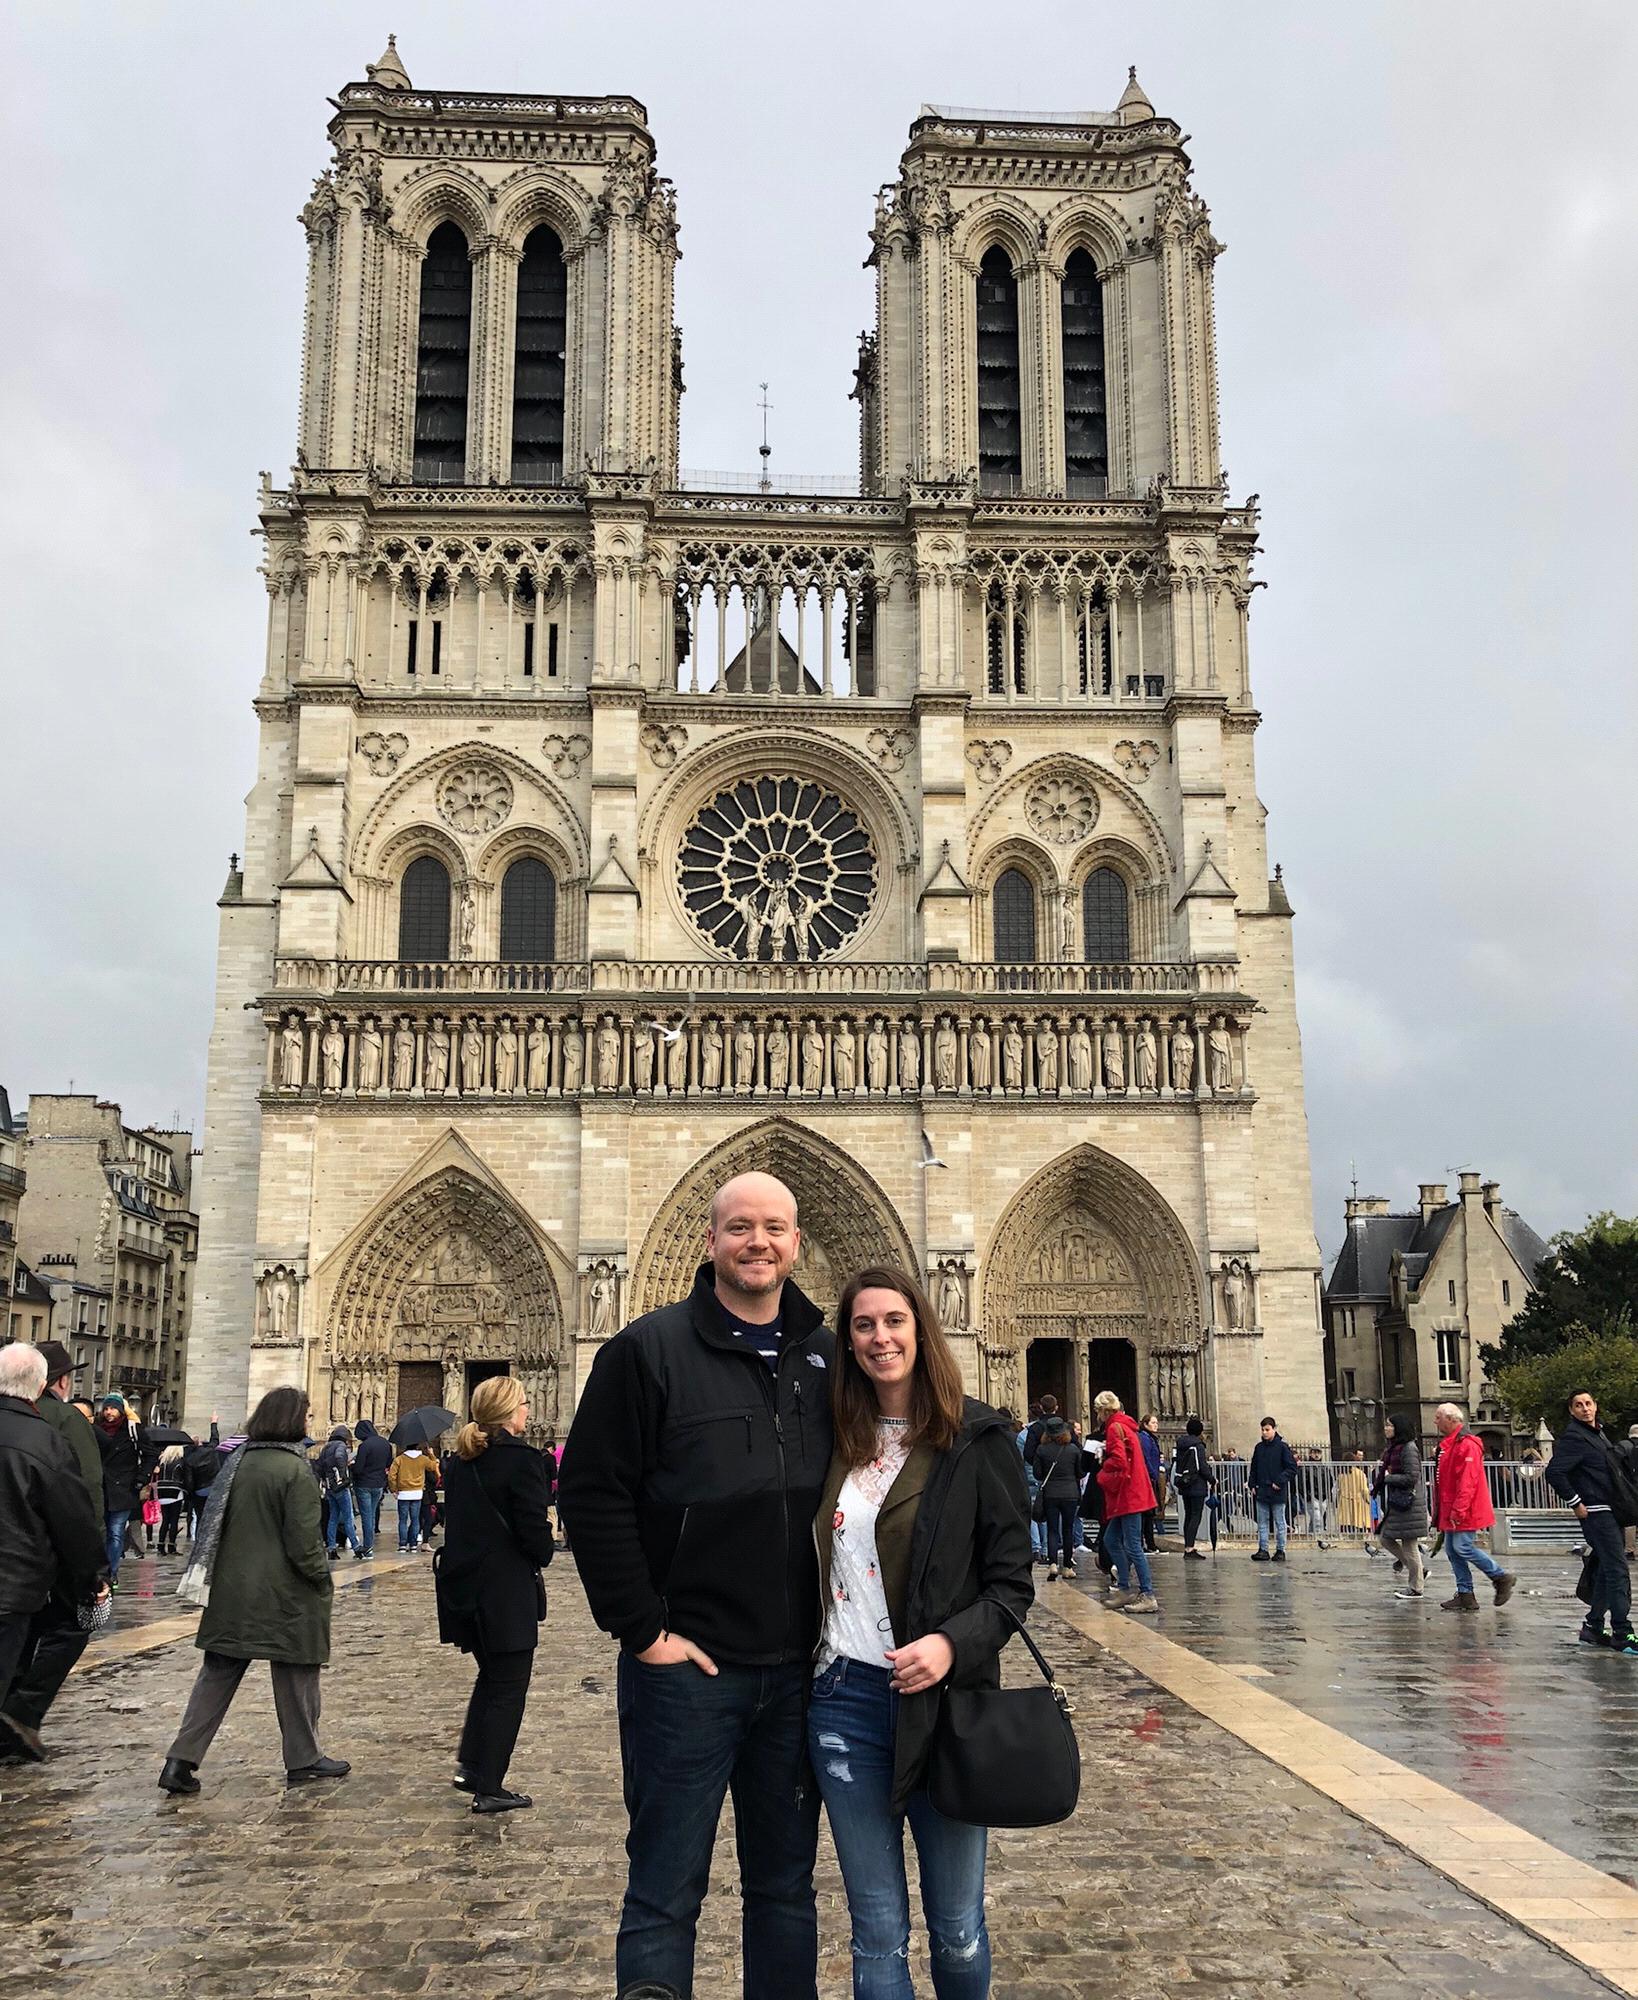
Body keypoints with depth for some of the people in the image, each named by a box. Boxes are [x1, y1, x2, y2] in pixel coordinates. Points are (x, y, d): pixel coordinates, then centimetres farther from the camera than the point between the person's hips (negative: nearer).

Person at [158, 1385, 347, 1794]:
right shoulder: (296, 1471, -17)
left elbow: (216, 1522, 11)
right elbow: (304, 1542, -18)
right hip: (285, 1595, -6)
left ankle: (181, 1761, 6)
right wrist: (324, 1580, -3)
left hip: (232, 1590, 6)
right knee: (295, 1676, 9)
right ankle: (303, 1761, 20)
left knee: (218, 1674, 12)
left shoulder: (238, 1461, 4)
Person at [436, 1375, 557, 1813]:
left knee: (490, 1675, 24)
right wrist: (543, 1553, 2)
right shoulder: (522, 1461, -18)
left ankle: (469, 1766, 22)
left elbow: (455, 1519, 12)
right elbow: (537, 1535, -18)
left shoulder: (459, 1461, 6)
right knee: (508, 1689, 4)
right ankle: (489, 1789, 8)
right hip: (507, 1594, -7)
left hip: (463, 1586, 8)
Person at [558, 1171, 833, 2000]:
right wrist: (642, 1629, -11)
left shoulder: (828, 1358, 6)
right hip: (685, 1667, -4)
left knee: (786, 1888, 16)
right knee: (666, 1894, 5)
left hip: (797, 1672, 4)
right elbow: (591, 1494, -9)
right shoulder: (651, 1349, -7)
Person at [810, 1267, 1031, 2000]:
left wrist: (951, 1643, -22)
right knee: (877, 1931, 10)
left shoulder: (975, 1441, -5)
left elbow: (1012, 1581, -6)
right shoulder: (836, 1443, 6)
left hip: (944, 1702, -3)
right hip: (843, 1699, 3)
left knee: (956, 1929, 11)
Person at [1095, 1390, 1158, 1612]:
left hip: (1127, 1495, -11)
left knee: (1133, 1546, -9)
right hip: (1129, 1495, 11)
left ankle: (1148, 1596, -8)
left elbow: (1118, 1461, -23)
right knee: (1112, 1539, 16)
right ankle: (1124, 1589, 19)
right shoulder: (1124, 1426, 18)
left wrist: (1103, 1468, -6)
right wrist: (1105, 1457, 10)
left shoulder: (1115, 1428, -13)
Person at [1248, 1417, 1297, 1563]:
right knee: (1262, 1522, 6)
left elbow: (1292, 1468, -8)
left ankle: (1280, 1550, 11)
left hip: (1277, 1492, -5)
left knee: (1279, 1522, 4)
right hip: (1261, 1491, 5)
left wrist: (1279, 1482, -15)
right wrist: (1252, 1484, 6)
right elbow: (1253, 1468, 17)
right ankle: (1263, 1549, 9)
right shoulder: (1258, 1447, 9)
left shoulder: (1282, 1447, -7)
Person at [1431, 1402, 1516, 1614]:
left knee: (1462, 1547, -11)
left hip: (1464, 1511, -10)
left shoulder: (1466, 1445, -16)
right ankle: (1465, 1595, 11)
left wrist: (1458, 1510, -25)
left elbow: (1467, 1481, -23)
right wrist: (1440, 1512, 22)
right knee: (1452, 1550, 7)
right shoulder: (1447, 1444, 17)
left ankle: (1502, 1577, 4)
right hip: (1451, 1511, 10)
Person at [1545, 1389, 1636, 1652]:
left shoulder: (1597, 1433, 17)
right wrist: (1576, 1503, -18)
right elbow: (1554, 1472, -22)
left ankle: (1593, 1627, 19)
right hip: (1596, 1512, -9)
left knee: (1606, 1571, 12)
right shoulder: (1573, 1436, -13)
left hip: (1611, 1512, 9)